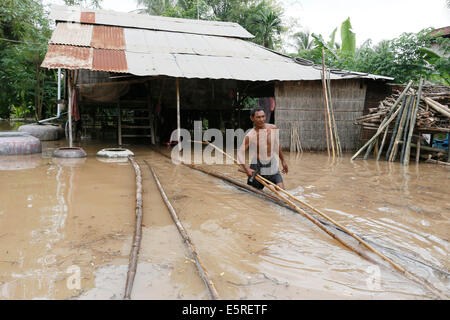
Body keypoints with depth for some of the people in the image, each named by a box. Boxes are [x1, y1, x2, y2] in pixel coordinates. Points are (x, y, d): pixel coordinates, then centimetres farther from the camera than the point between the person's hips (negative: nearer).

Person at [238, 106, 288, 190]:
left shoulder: (273, 128, -3)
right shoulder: (250, 136, -16)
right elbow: (240, 153, -16)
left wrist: (283, 161, 18)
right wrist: (246, 168, -30)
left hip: (272, 165, 4)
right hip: (257, 166, -3)